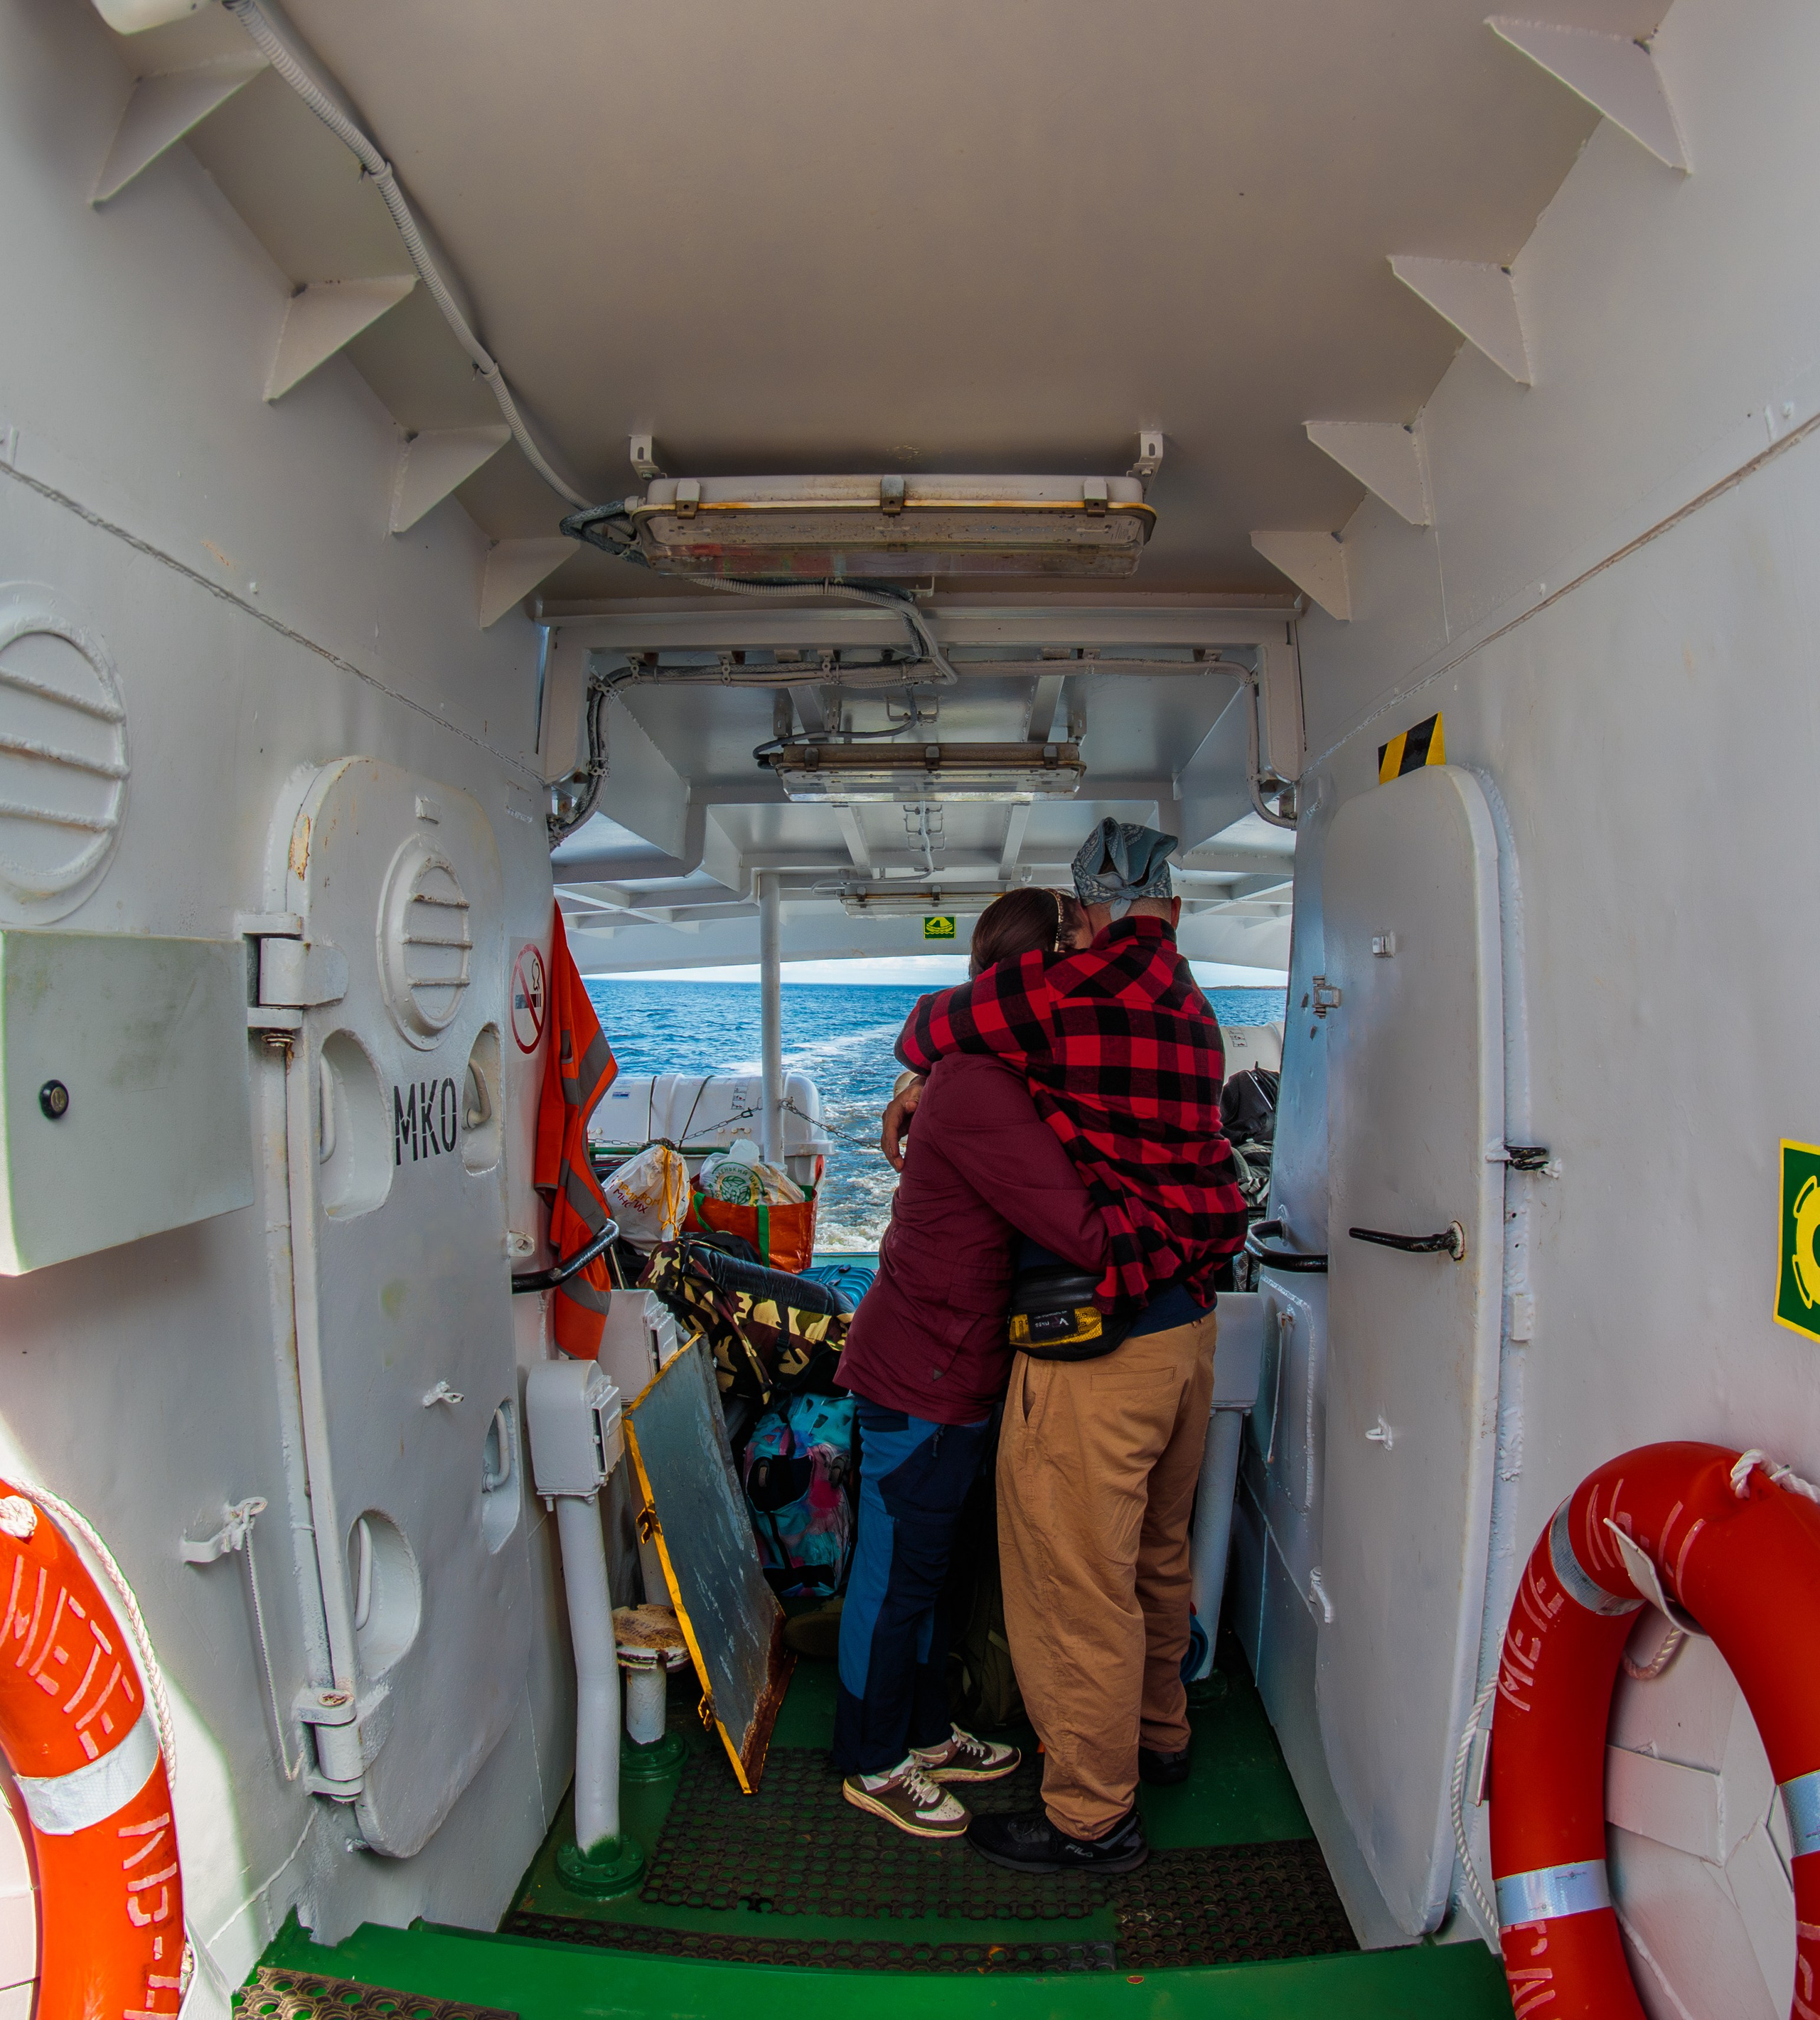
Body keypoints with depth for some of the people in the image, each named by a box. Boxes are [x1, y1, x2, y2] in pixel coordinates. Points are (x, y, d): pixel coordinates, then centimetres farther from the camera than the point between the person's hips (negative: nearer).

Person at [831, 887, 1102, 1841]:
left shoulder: (978, 1073, 8)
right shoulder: (983, 1092, -27)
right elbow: (1086, 1237, -30)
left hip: (940, 1364, 10)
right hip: (925, 1375, -10)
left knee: (920, 1564, 23)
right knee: (897, 1576, 9)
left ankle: (926, 1735, 41)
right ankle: (873, 1766, 29)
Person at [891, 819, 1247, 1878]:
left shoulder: (1060, 988, -16)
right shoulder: (1194, 1012, 7)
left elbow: (928, 1033, -4)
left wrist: (928, 1075, 19)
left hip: (1096, 1342, -8)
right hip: (1188, 1323, 8)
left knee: (1077, 1586, 9)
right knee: (1156, 1554, 26)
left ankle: (1093, 1818, 26)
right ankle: (1159, 1733, 47)